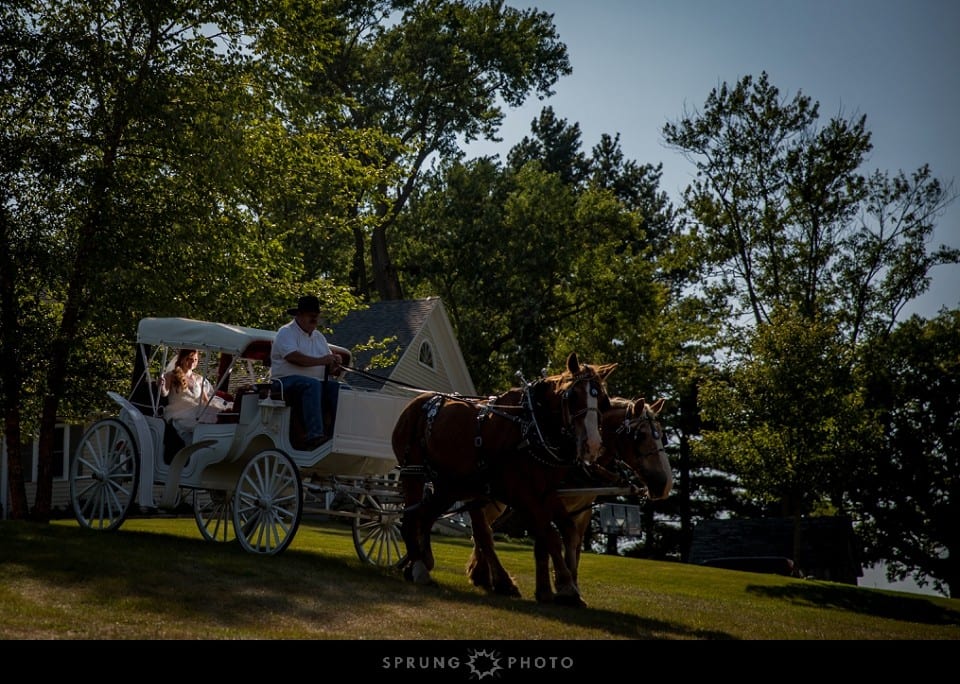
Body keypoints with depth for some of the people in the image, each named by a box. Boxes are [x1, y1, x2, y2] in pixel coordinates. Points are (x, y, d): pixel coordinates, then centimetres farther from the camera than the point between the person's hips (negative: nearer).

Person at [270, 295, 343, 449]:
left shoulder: (319, 336, 23)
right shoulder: (286, 332, 0)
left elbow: (329, 369, 21)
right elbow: (293, 357, -19)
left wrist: (335, 362, -3)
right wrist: (321, 361, -18)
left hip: (317, 382, 7)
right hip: (287, 381, -7)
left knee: (341, 389, -18)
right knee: (312, 384, -37)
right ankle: (314, 435, -47)